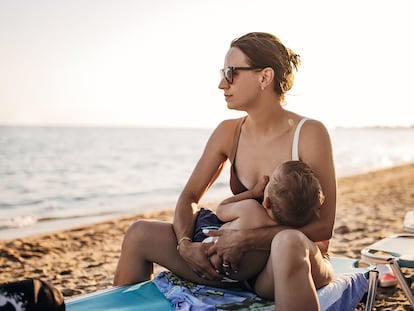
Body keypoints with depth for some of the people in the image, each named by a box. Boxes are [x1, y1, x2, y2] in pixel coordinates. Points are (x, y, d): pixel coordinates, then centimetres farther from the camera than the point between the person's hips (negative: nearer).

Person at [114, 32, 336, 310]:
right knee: (140, 234, -4)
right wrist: (185, 245, -15)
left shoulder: (310, 134, -14)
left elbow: (323, 226, -16)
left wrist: (246, 238, -24)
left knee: (288, 242, -41)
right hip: (238, 263, 5)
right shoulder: (228, 133, 1)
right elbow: (189, 197, 5)